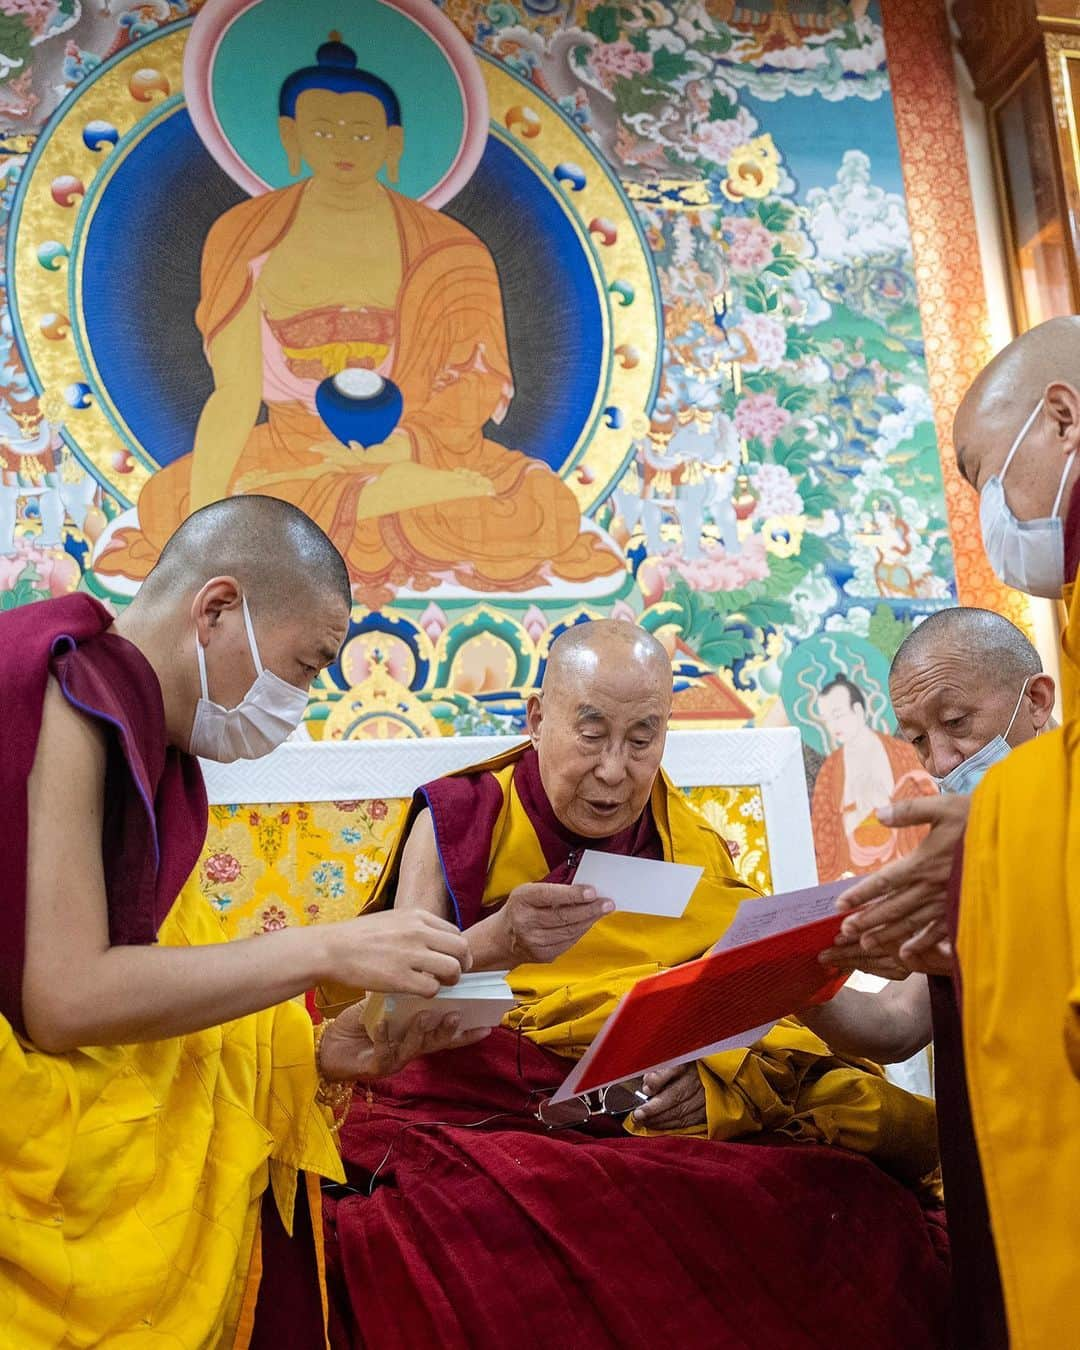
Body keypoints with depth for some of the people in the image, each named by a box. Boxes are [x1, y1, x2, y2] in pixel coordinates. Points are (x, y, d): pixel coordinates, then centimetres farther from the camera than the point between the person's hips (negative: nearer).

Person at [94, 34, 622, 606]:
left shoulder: (441, 252, -1)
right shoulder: (249, 238, 1)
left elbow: (474, 387, -5)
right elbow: (235, 397, -5)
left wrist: (403, 445, -26)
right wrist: (200, 520, -17)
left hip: (414, 453, -1)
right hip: (289, 452, 2)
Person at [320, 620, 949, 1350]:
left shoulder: (690, 850, 11)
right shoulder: (460, 821, 2)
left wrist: (714, 1079, -15)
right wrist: (496, 944, -28)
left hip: (656, 1137, 3)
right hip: (467, 1120, -3)